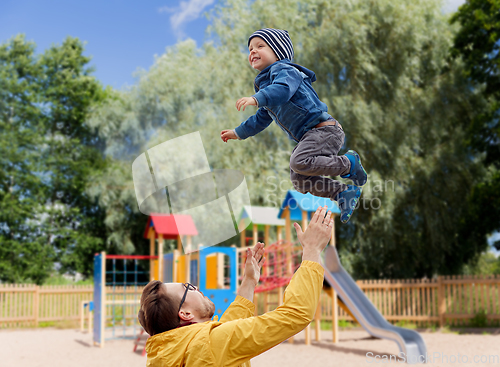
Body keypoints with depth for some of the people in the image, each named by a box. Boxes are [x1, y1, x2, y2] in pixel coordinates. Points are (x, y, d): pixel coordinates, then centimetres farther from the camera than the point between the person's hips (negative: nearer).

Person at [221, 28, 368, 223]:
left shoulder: (284, 70, -7)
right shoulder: (265, 82, 23)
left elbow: (283, 89, -32)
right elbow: (262, 118, 33)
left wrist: (256, 99, -43)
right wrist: (239, 132, 34)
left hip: (323, 128, -10)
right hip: (307, 135, 10)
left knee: (300, 162, -29)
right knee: (299, 180, 1)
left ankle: (348, 163, -10)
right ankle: (343, 192, 7)